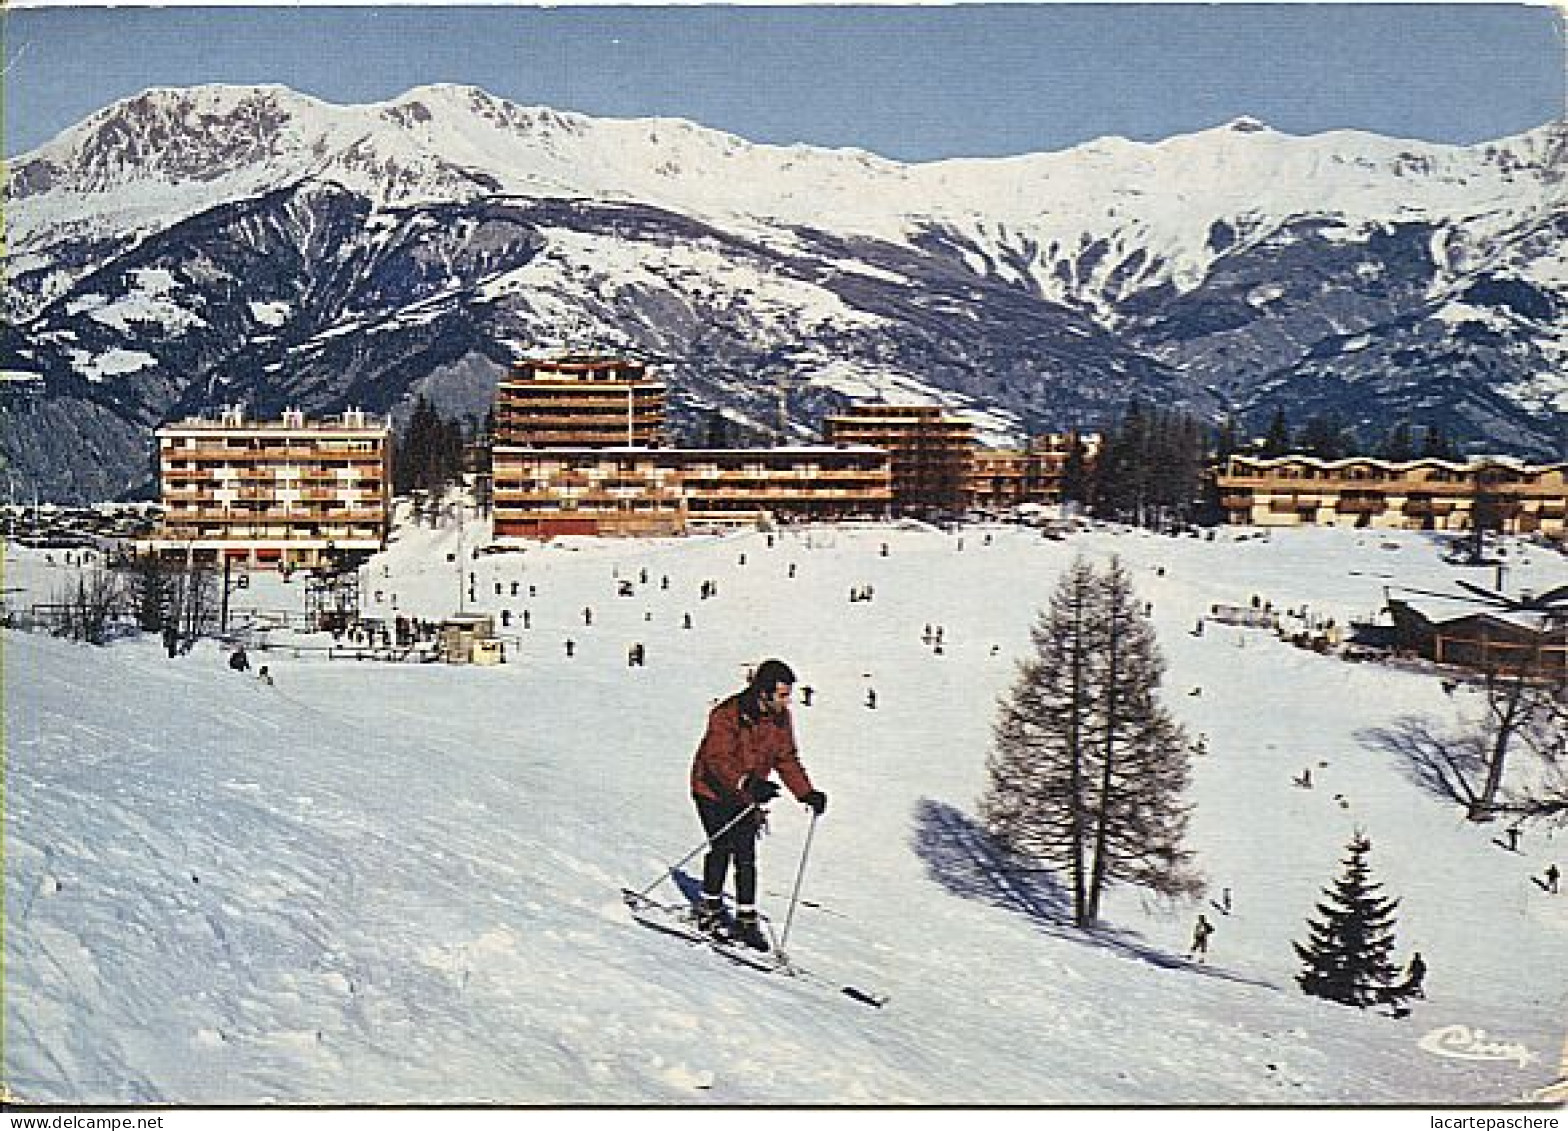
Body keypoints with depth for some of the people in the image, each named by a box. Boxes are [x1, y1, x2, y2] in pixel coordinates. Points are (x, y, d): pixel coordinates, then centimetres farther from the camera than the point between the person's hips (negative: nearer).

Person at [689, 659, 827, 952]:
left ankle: (746, 920, 4)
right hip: (714, 790, -5)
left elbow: (786, 758, 4)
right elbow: (718, 761, -32)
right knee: (722, 848, -10)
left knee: (746, 856, -2)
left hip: (747, 795, 5)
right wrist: (748, 786, -46)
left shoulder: (780, 718, -5)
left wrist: (807, 793, -7)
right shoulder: (727, 716, -26)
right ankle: (709, 910, 8)